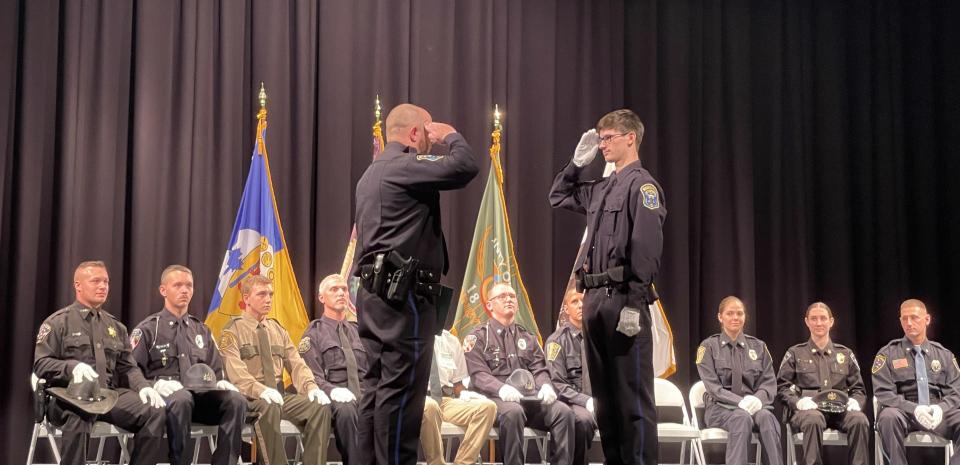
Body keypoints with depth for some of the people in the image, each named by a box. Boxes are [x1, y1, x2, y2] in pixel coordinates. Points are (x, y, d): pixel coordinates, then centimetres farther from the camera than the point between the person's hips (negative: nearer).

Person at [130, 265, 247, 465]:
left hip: (199, 395, 4)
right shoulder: (148, 329, 8)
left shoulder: (201, 330, 23)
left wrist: (220, 382, -1)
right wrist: (155, 384, -19)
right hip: (164, 395, -4)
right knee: (181, 399, -40)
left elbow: (216, 371, 22)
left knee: (236, 401, -26)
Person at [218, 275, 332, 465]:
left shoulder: (278, 329, 19)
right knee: (269, 407, -40)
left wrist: (311, 386, -12)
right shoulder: (233, 330, 0)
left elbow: (296, 364, 9)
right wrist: (260, 390, -32)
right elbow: (235, 371, -15)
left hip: (280, 395, 5)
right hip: (249, 398, -5)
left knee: (320, 406, -22)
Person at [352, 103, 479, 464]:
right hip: (404, 293, -10)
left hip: (374, 291, 10)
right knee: (401, 389, -8)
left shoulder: (373, 173, 22)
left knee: (378, 386, 10)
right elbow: (465, 167, -21)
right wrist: (451, 135, -2)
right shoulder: (404, 166, -11)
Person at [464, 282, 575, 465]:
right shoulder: (478, 337, 9)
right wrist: (501, 389, -25)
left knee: (563, 412, -23)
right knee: (513, 412, -39)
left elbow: (539, 370, 15)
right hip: (496, 399, -4)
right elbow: (478, 374, -5)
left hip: (530, 399, 5)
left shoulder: (527, 337, 24)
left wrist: (546, 386, -10)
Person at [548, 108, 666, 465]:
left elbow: (647, 248, -15)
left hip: (622, 298, -9)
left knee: (632, 396, -7)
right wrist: (577, 163, 20)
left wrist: (634, 303, -21)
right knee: (604, 395, 11)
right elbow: (558, 197, 34)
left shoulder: (641, 184, -6)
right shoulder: (601, 189, 18)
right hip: (594, 298, 9)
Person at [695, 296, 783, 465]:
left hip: (754, 405, 3)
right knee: (743, 418, -37)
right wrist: (739, 401, -20)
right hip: (720, 407, -2)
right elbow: (712, 386, -4)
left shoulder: (758, 346, 16)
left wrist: (758, 399, -15)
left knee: (766, 417, -33)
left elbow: (769, 382, 9)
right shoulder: (709, 346, 6)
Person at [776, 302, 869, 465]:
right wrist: (798, 401, -11)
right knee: (814, 419, -40)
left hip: (839, 410, 2)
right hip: (808, 409, -2)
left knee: (860, 420, -33)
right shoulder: (795, 353, 16)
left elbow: (858, 389, 20)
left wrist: (855, 401, -4)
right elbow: (781, 387, 9)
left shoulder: (845, 354, 22)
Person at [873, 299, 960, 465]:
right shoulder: (888, 354, 7)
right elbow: (883, 394, -3)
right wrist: (914, 409, -20)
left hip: (938, 412, 2)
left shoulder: (944, 355, 16)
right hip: (903, 412, -2)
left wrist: (941, 408, -16)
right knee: (889, 416, -38)